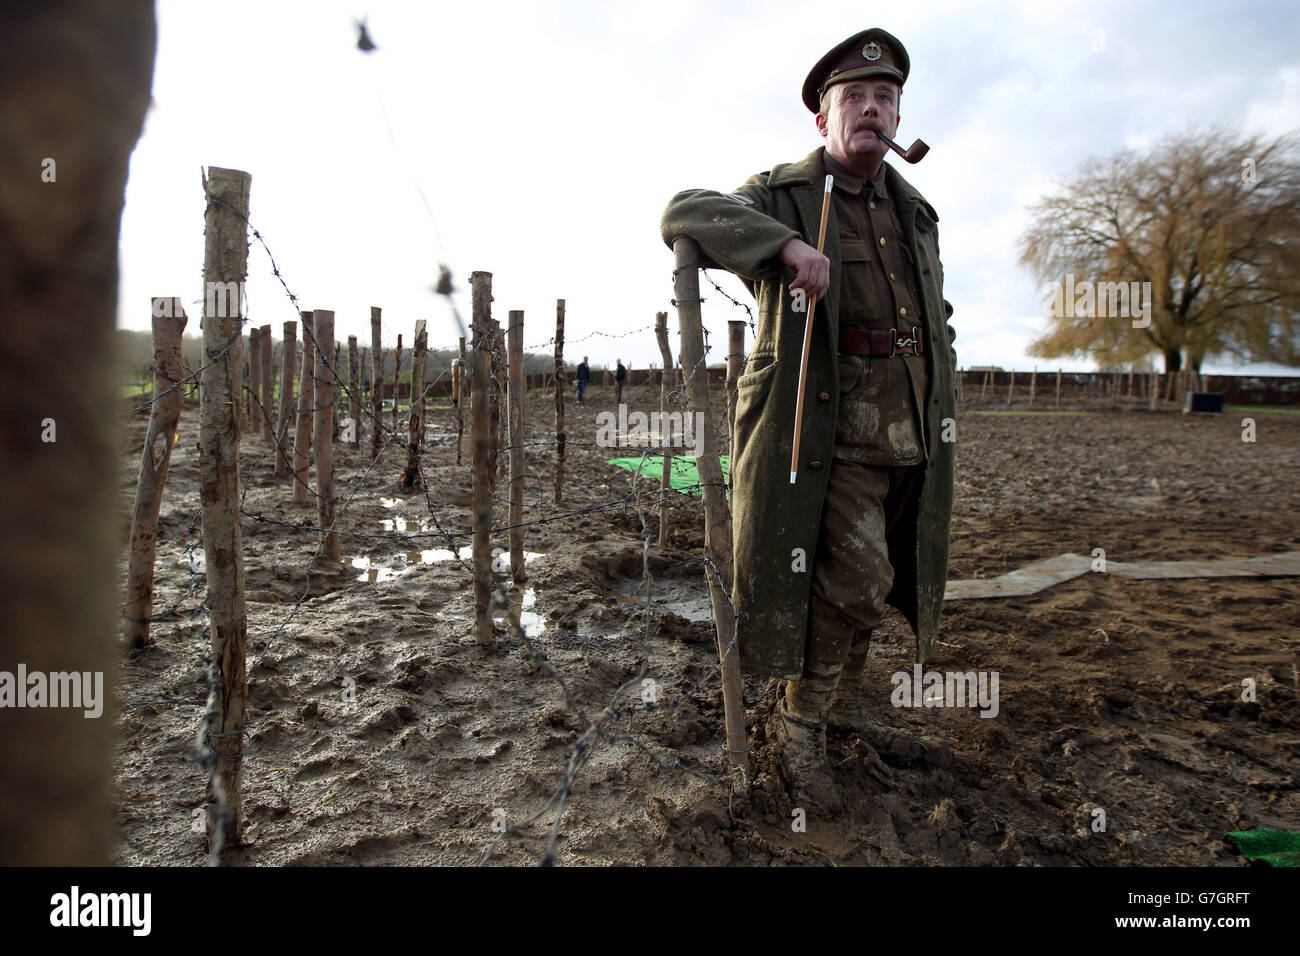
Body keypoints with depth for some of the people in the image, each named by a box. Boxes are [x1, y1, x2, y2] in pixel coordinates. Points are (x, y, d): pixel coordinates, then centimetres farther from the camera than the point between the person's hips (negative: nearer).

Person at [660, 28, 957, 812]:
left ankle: (846, 694, 35)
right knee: (855, 577, -15)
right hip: (831, 425, -7)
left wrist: (942, 417, 19)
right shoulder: (783, 198, -3)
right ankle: (799, 725, 3)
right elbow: (685, 216, -19)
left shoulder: (916, 214, 15)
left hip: (909, 431, 7)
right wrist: (786, 245, -33)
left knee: (870, 574, 15)